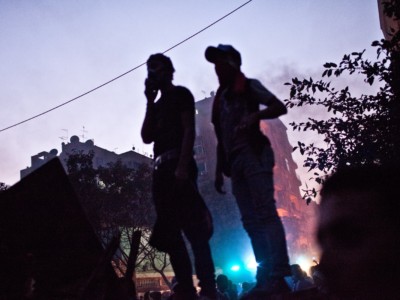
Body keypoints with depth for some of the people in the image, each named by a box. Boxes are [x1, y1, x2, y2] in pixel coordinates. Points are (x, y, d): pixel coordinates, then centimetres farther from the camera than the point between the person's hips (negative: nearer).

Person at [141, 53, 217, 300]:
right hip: (162, 169, 8)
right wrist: (150, 103, 12)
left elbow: (189, 130, -7)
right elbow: (147, 137, 15)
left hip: (179, 165, -8)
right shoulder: (157, 105, 27)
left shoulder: (180, 94, 7)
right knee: (168, 233, 1)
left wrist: (183, 166, -20)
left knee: (194, 227, -15)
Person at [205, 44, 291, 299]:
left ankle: (279, 276, -25)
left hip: (253, 154, -7)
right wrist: (219, 170, 17)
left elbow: (280, 107, -1)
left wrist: (255, 115, -18)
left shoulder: (248, 86, 7)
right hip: (235, 162, 7)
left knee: (265, 213, -18)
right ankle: (266, 277, -2)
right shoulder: (220, 99, 24)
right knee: (251, 221, -1)